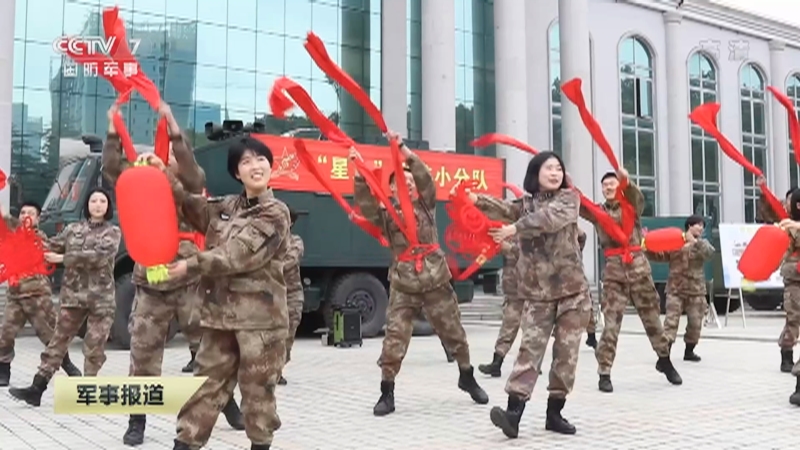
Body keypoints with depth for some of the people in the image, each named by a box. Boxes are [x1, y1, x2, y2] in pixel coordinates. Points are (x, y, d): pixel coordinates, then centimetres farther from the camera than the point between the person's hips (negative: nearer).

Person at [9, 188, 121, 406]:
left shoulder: (113, 232, 0)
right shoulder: (73, 229, 11)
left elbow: (99, 255, -16)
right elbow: (51, 246, 4)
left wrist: (63, 258, -16)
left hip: (101, 298, -3)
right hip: (72, 294, 3)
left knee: (94, 346, 1)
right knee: (58, 340, 5)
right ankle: (36, 388, 6)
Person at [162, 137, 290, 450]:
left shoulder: (276, 214, -7)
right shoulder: (227, 207, 14)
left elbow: (240, 254, -15)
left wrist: (191, 266, -14)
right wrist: (166, 177, -5)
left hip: (259, 315, -5)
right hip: (221, 312, 6)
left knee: (257, 388, 5)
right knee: (207, 381, 10)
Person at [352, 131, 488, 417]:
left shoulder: (426, 206, 8)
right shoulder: (386, 215, 6)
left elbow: (425, 178, -7)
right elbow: (365, 204, -10)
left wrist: (402, 149, -17)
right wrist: (359, 172, -21)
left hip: (436, 282, 1)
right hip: (403, 287, -1)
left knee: (453, 333, 11)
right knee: (394, 339, -7)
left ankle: (467, 378, 32)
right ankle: (387, 393, 2)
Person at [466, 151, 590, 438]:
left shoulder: (569, 198, 2)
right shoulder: (525, 205, 8)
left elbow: (549, 217, -20)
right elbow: (504, 210, -13)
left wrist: (515, 228, -29)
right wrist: (478, 200, -33)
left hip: (573, 289, 0)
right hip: (538, 292, 1)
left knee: (566, 350, 2)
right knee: (530, 347, -9)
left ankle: (554, 412, 13)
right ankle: (513, 412, -15)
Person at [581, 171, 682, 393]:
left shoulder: (632, 206, 5)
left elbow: (637, 197, -17)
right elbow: (580, 206, -4)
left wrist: (627, 181, -41)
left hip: (638, 265, 0)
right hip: (613, 270, 0)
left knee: (651, 316, 10)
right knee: (611, 321, -5)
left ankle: (665, 360, 30)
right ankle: (604, 373, -4)